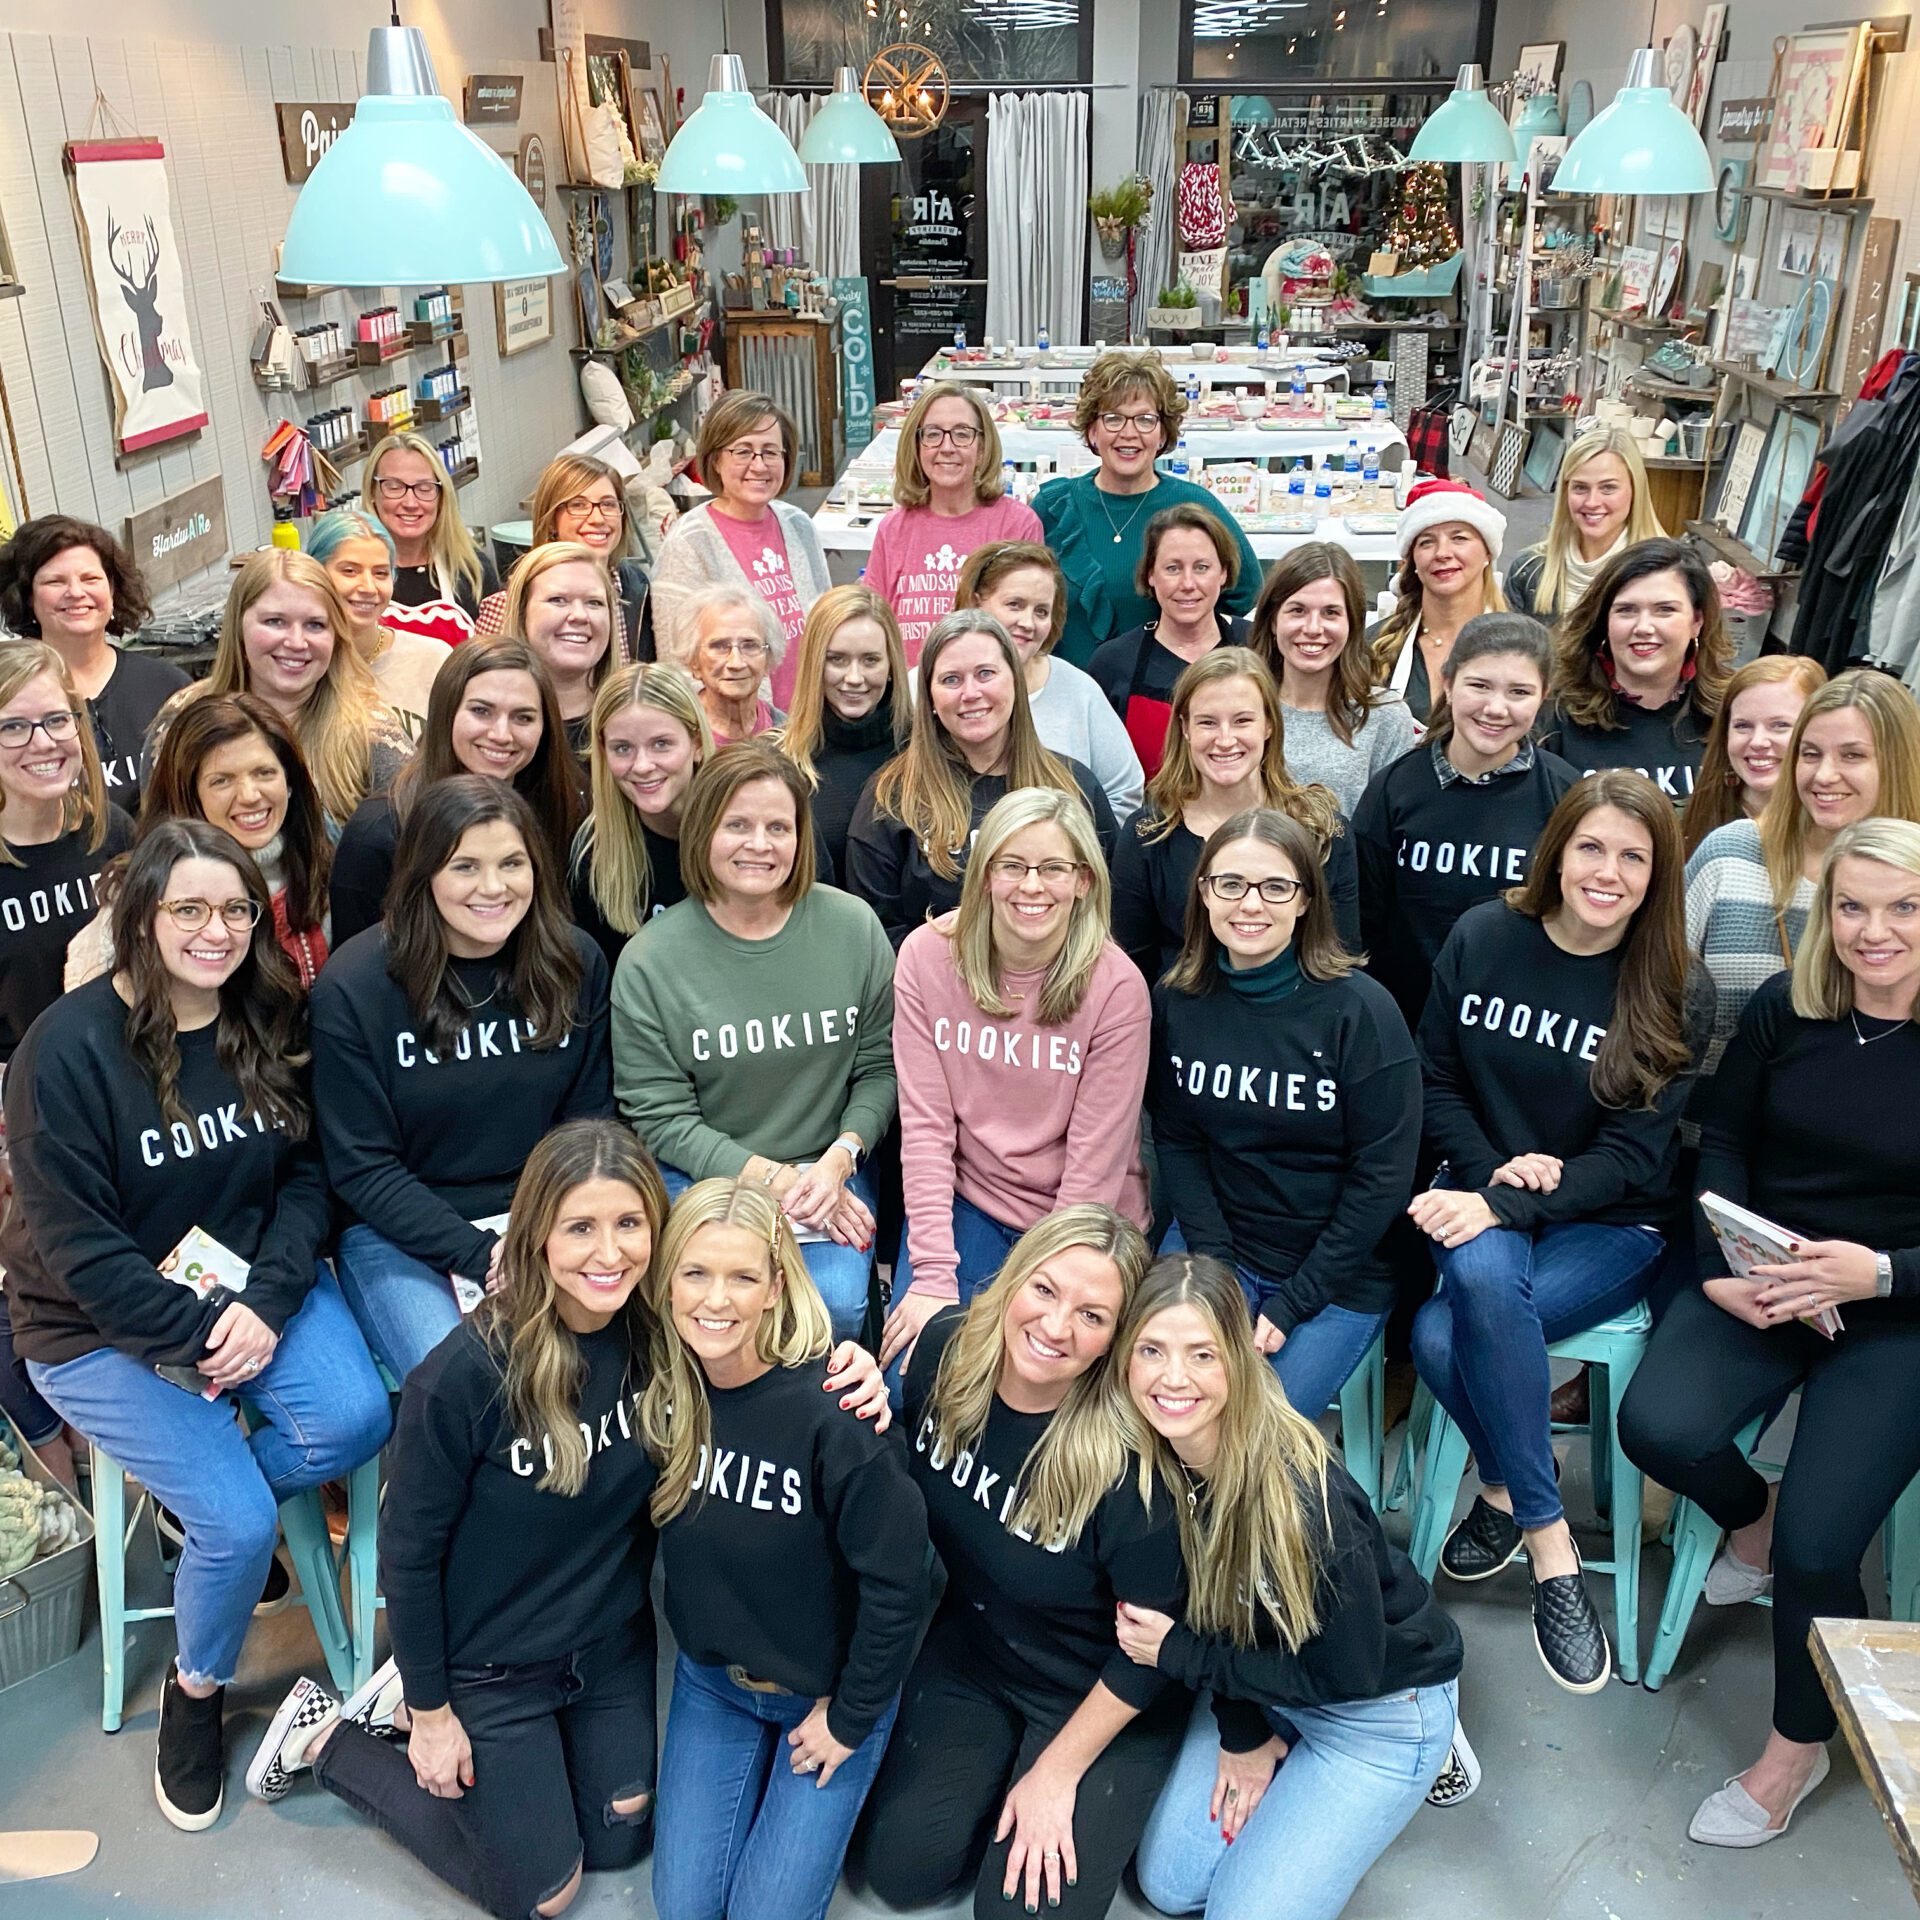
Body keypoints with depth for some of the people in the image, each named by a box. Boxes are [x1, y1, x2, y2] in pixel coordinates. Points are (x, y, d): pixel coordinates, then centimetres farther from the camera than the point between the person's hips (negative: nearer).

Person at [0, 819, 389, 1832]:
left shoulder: (274, 1023, -3)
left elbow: (306, 1174, -1)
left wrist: (266, 1302, -16)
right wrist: (198, 1338, -20)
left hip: (255, 1280, 4)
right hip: (101, 1322, -4)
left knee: (354, 1419, -23)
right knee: (239, 1523, -16)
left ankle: (210, 1494, 10)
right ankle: (194, 1691, 16)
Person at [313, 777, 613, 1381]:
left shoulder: (577, 963, 0)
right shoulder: (352, 988, -9)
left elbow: (590, 1121, 6)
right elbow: (362, 1168, -7)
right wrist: (481, 1253, -17)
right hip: (399, 1235, -2)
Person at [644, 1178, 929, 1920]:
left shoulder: (830, 1410, -29)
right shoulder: (662, 1388, -15)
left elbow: (897, 1579, -21)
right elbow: (658, 1529, 2)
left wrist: (850, 1716, -12)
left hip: (824, 1690, -4)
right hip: (709, 1675, 4)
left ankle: (823, 1796, 26)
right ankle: (759, 1772, 30)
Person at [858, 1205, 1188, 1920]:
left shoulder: (1131, 1456, -33)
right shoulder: (946, 1349, -19)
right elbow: (903, 1483, 1)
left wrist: (1057, 1772, -11)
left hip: (1101, 1695, -4)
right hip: (969, 1650, 4)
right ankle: (1002, 1760, 27)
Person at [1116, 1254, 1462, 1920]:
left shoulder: (1299, 1493, -37)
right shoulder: (1146, 1455, -19)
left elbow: (1347, 1674, -24)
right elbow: (1203, 1606, -2)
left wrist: (1176, 1653, -21)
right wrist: (1242, 1732, -5)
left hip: (1378, 1709, -5)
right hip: (1260, 1682, 6)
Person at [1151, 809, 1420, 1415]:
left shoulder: (1361, 1011, -14)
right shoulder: (1176, 1001, -3)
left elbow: (1382, 1176, -13)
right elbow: (1175, 1141, 1)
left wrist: (1290, 1305, -14)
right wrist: (1217, 1271, -12)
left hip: (1336, 1271, -3)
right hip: (1214, 1241, 3)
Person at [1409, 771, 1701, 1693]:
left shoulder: (1669, 994, -5)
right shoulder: (1481, 937, 0)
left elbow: (1632, 1158, -8)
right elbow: (1434, 1081, 6)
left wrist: (1508, 1204, -22)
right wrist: (1494, 1169, -12)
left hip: (1611, 1225, -2)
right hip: (1484, 1199, 2)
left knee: (1440, 1335, -31)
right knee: (1481, 1272, -35)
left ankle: (1505, 1487, -3)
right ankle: (1550, 1546, -18)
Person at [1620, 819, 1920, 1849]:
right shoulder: (1784, 1009, -2)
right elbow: (1723, 1141, 7)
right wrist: (1726, 1263, -6)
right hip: (1758, 1283, 3)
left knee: (1815, 1546, -16)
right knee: (1658, 1426, -24)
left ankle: (1796, 1748, 16)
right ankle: (1752, 1515, 15)